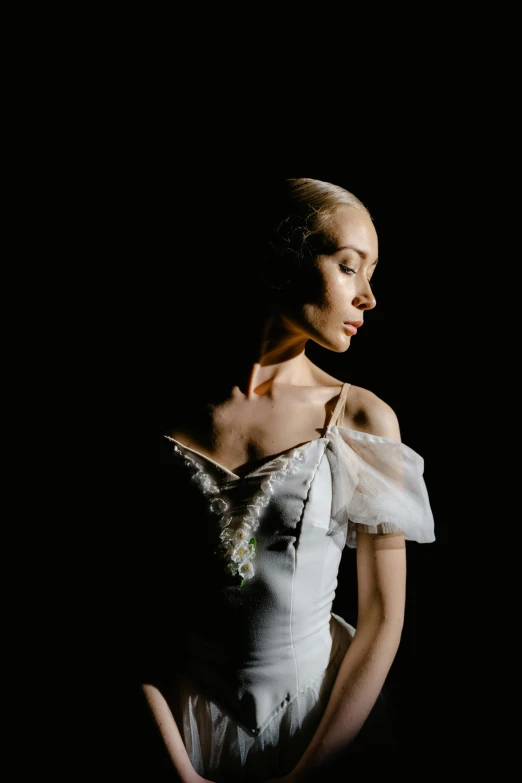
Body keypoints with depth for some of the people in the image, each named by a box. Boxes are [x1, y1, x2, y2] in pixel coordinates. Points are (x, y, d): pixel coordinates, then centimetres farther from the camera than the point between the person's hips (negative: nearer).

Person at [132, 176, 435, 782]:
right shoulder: (163, 407, -7)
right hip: (184, 720, 1)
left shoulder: (364, 420, -9)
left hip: (315, 716, 0)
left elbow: (383, 620, -7)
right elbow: (139, 601, -5)